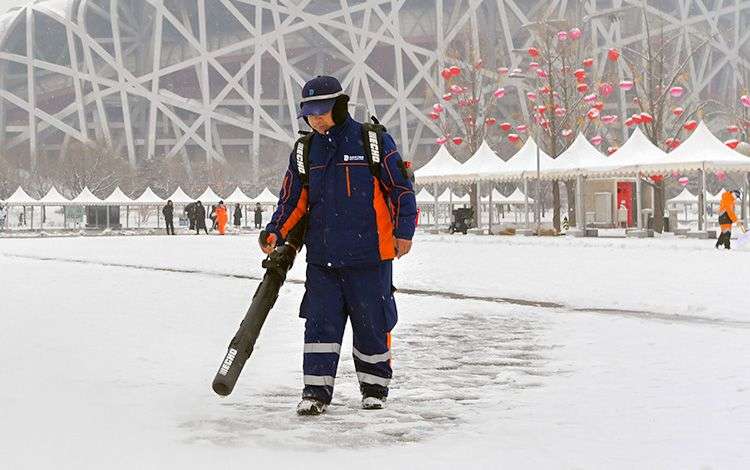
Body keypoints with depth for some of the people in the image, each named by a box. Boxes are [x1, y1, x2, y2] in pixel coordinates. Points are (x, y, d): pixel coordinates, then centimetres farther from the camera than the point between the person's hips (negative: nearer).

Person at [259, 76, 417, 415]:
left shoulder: (373, 140, -3)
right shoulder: (304, 151, 11)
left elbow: (400, 186, 0)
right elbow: (293, 199, 13)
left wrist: (404, 230, -3)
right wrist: (275, 233, -1)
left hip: (368, 255, -3)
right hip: (321, 257, 3)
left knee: (372, 323, 5)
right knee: (320, 322, -2)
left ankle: (374, 387, 20)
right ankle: (316, 391, 3)